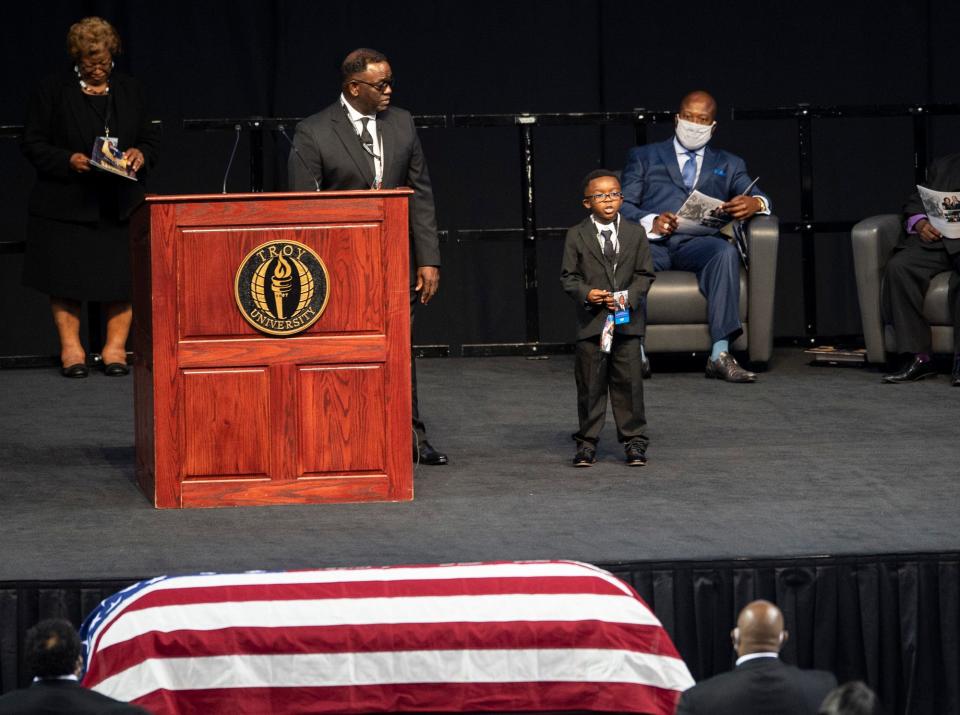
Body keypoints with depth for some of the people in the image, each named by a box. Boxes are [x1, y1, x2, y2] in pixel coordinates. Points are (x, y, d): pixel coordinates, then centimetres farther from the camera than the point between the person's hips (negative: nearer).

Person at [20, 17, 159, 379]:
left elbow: (151, 140, 16)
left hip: (120, 206, 3)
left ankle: (115, 348, 6)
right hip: (67, 205, -3)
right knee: (66, 280, -2)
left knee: (122, 278, -2)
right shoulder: (54, 91, 1)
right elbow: (32, 144, -1)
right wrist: (69, 160, -17)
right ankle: (71, 348, 8)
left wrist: (141, 155, -6)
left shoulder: (129, 90, 12)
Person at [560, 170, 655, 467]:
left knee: (629, 382, 1)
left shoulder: (635, 233, 6)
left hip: (627, 321, 1)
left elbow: (645, 273, 6)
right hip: (591, 321, -1)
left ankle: (634, 440, 10)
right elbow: (568, 275, 3)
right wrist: (585, 293, -15)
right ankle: (587, 442, 12)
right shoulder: (576, 236, 2)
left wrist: (629, 296, -11)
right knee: (590, 384, 4)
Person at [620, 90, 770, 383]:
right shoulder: (643, 157, 25)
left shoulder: (729, 165, 29)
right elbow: (623, 205, 11)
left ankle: (720, 355, -43)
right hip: (653, 242, -1)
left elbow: (758, 198, 13)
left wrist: (754, 203, -14)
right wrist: (651, 222, -12)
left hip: (698, 243, 1)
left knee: (726, 252, -35)